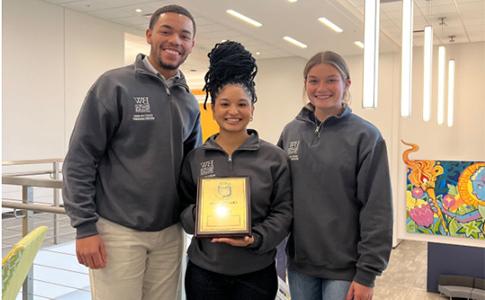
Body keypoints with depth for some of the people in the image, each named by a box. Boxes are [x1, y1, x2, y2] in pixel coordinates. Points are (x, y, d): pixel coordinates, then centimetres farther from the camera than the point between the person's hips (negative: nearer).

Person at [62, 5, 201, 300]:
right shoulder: (115, 85, -8)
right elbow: (80, 159, -9)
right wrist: (85, 226, -12)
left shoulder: (190, 103, 8)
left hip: (170, 234, 5)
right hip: (118, 231, -5)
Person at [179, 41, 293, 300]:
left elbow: (283, 211, -4)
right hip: (203, 271, 1)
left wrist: (255, 238, -19)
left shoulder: (274, 158, -3)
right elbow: (182, 210, 4)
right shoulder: (195, 158, 1)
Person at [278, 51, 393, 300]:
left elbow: (377, 210, -10)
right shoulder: (291, 132, 3)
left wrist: (367, 272, -11)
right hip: (299, 262, 4)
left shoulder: (365, 136, -9)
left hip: (344, 267, -3)